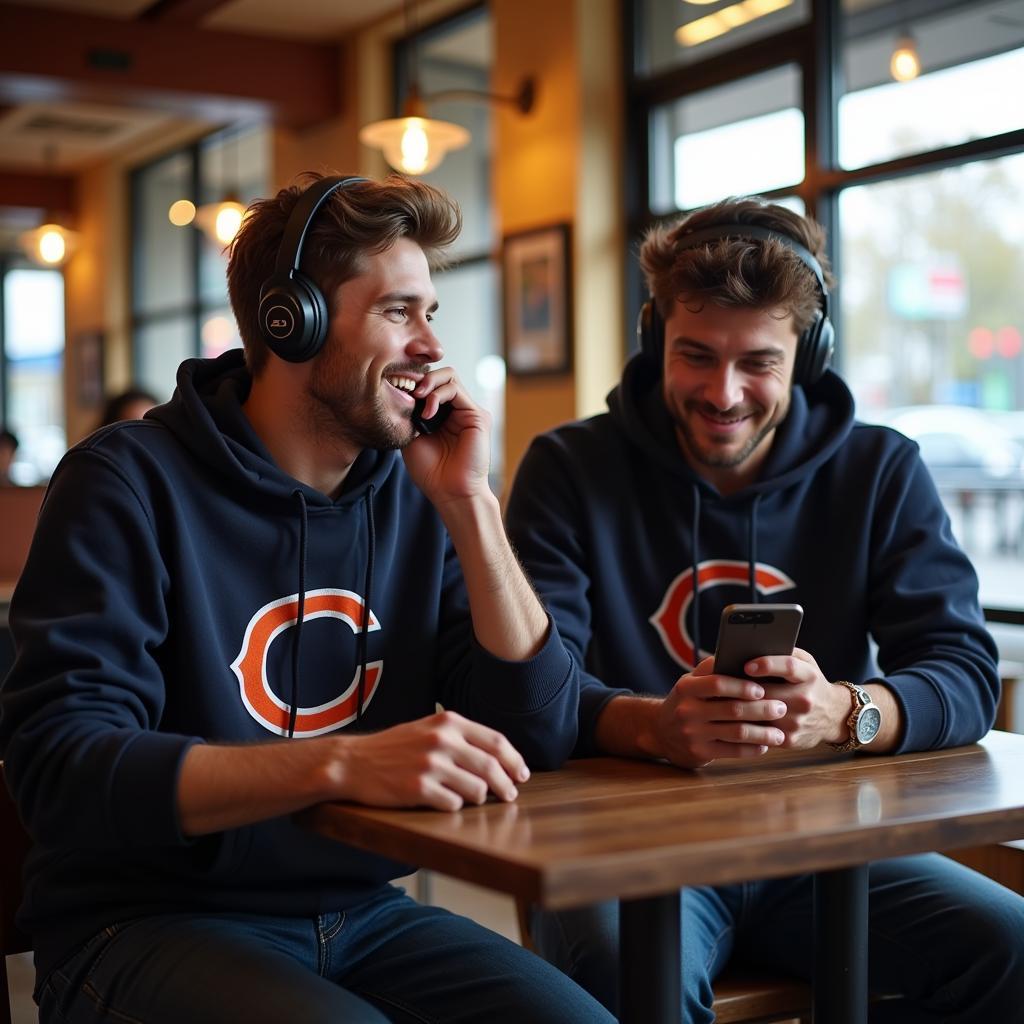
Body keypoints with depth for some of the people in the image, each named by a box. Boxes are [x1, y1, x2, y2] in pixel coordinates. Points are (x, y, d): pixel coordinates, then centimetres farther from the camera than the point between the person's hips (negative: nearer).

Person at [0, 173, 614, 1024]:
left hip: (362, 911, 4)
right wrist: (342, 763, -32)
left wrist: (468, 505, -9)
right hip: (153, 921, -4)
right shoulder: (133, 482, -10)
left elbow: (541, 735, -1)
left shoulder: (416, 495, 4)